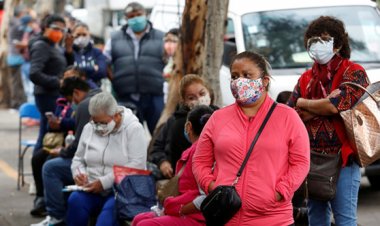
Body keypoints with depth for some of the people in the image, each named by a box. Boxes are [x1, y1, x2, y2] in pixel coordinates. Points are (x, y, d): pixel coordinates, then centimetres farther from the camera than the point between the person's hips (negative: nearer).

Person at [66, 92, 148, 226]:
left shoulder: (134, 129, -5)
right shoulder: (89, 128, 11)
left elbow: (136, 166, -15)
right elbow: (78, 159, 21)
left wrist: (104, 182, -19)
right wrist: (78, 173, -3)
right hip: (92, 190, 4)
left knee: (111, 209, -36)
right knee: (75, 200, -29)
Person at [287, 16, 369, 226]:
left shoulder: (354, 73, -2)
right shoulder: (306, 79, 14)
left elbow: (337, 105, -17)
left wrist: (304, 104, -1)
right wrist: (322, 107, -11)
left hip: (341, 158, -6)